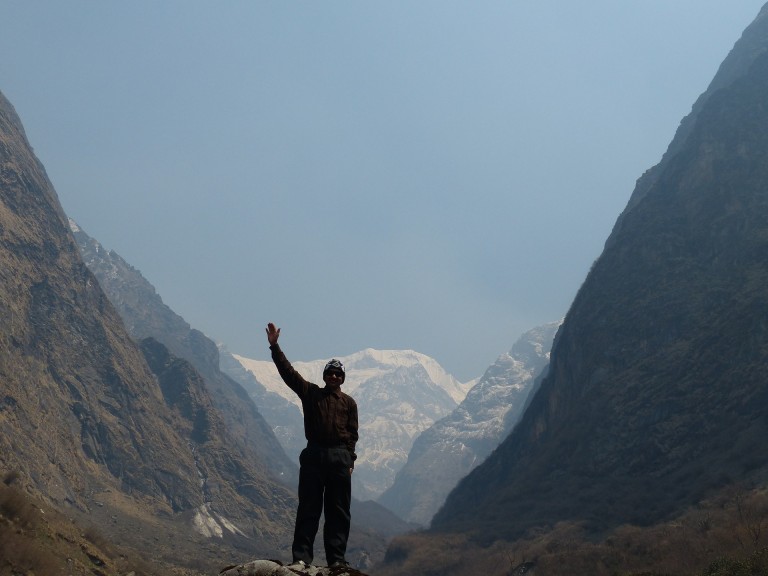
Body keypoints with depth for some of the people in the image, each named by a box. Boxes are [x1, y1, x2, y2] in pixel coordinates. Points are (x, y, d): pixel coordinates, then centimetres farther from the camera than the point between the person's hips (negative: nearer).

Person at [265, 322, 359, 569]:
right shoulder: (310, 393, 10)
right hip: (313, 455, 0)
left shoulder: (349, 403, 11)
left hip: (340, 458, 1)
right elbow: (288, 372, 2)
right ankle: (301, 557, -1)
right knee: (308, 509, -1)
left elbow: (353, 434, 8)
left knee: (338, 511, 3)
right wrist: (275, 347, -6)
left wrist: (350, 460, -1)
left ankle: (337, 558, 7)